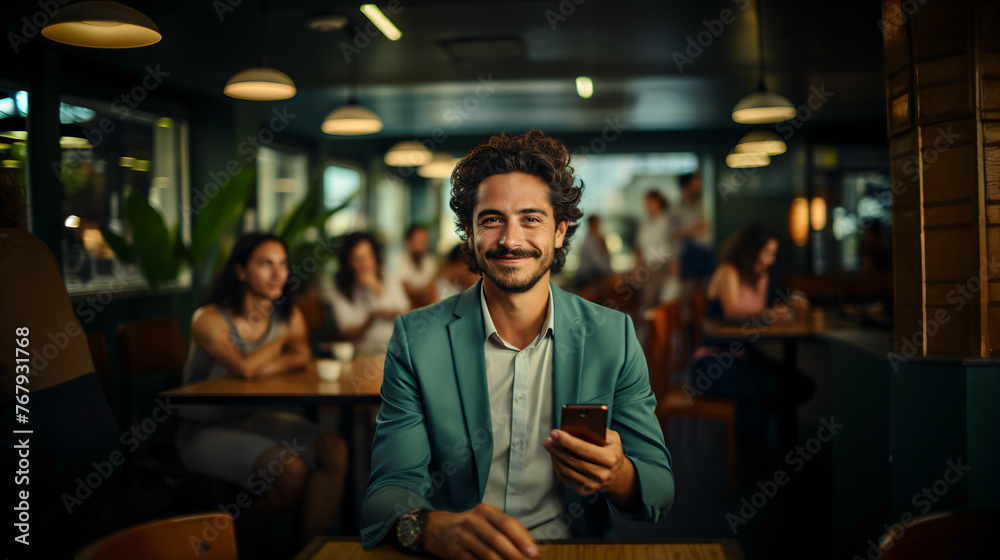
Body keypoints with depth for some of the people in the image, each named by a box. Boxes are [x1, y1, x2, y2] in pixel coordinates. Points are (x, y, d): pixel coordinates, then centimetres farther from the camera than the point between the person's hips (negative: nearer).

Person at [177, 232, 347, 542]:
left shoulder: (289, 315, 5)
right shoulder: (209, 319, -14)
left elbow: (301, 358, -11)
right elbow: (244, 368, -29)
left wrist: (256, 370, -27)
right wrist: (282, 338, -11)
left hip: (259, 417, 6)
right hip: (206, 430, -6)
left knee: (334, 449, -20)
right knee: (291, 468, -28)